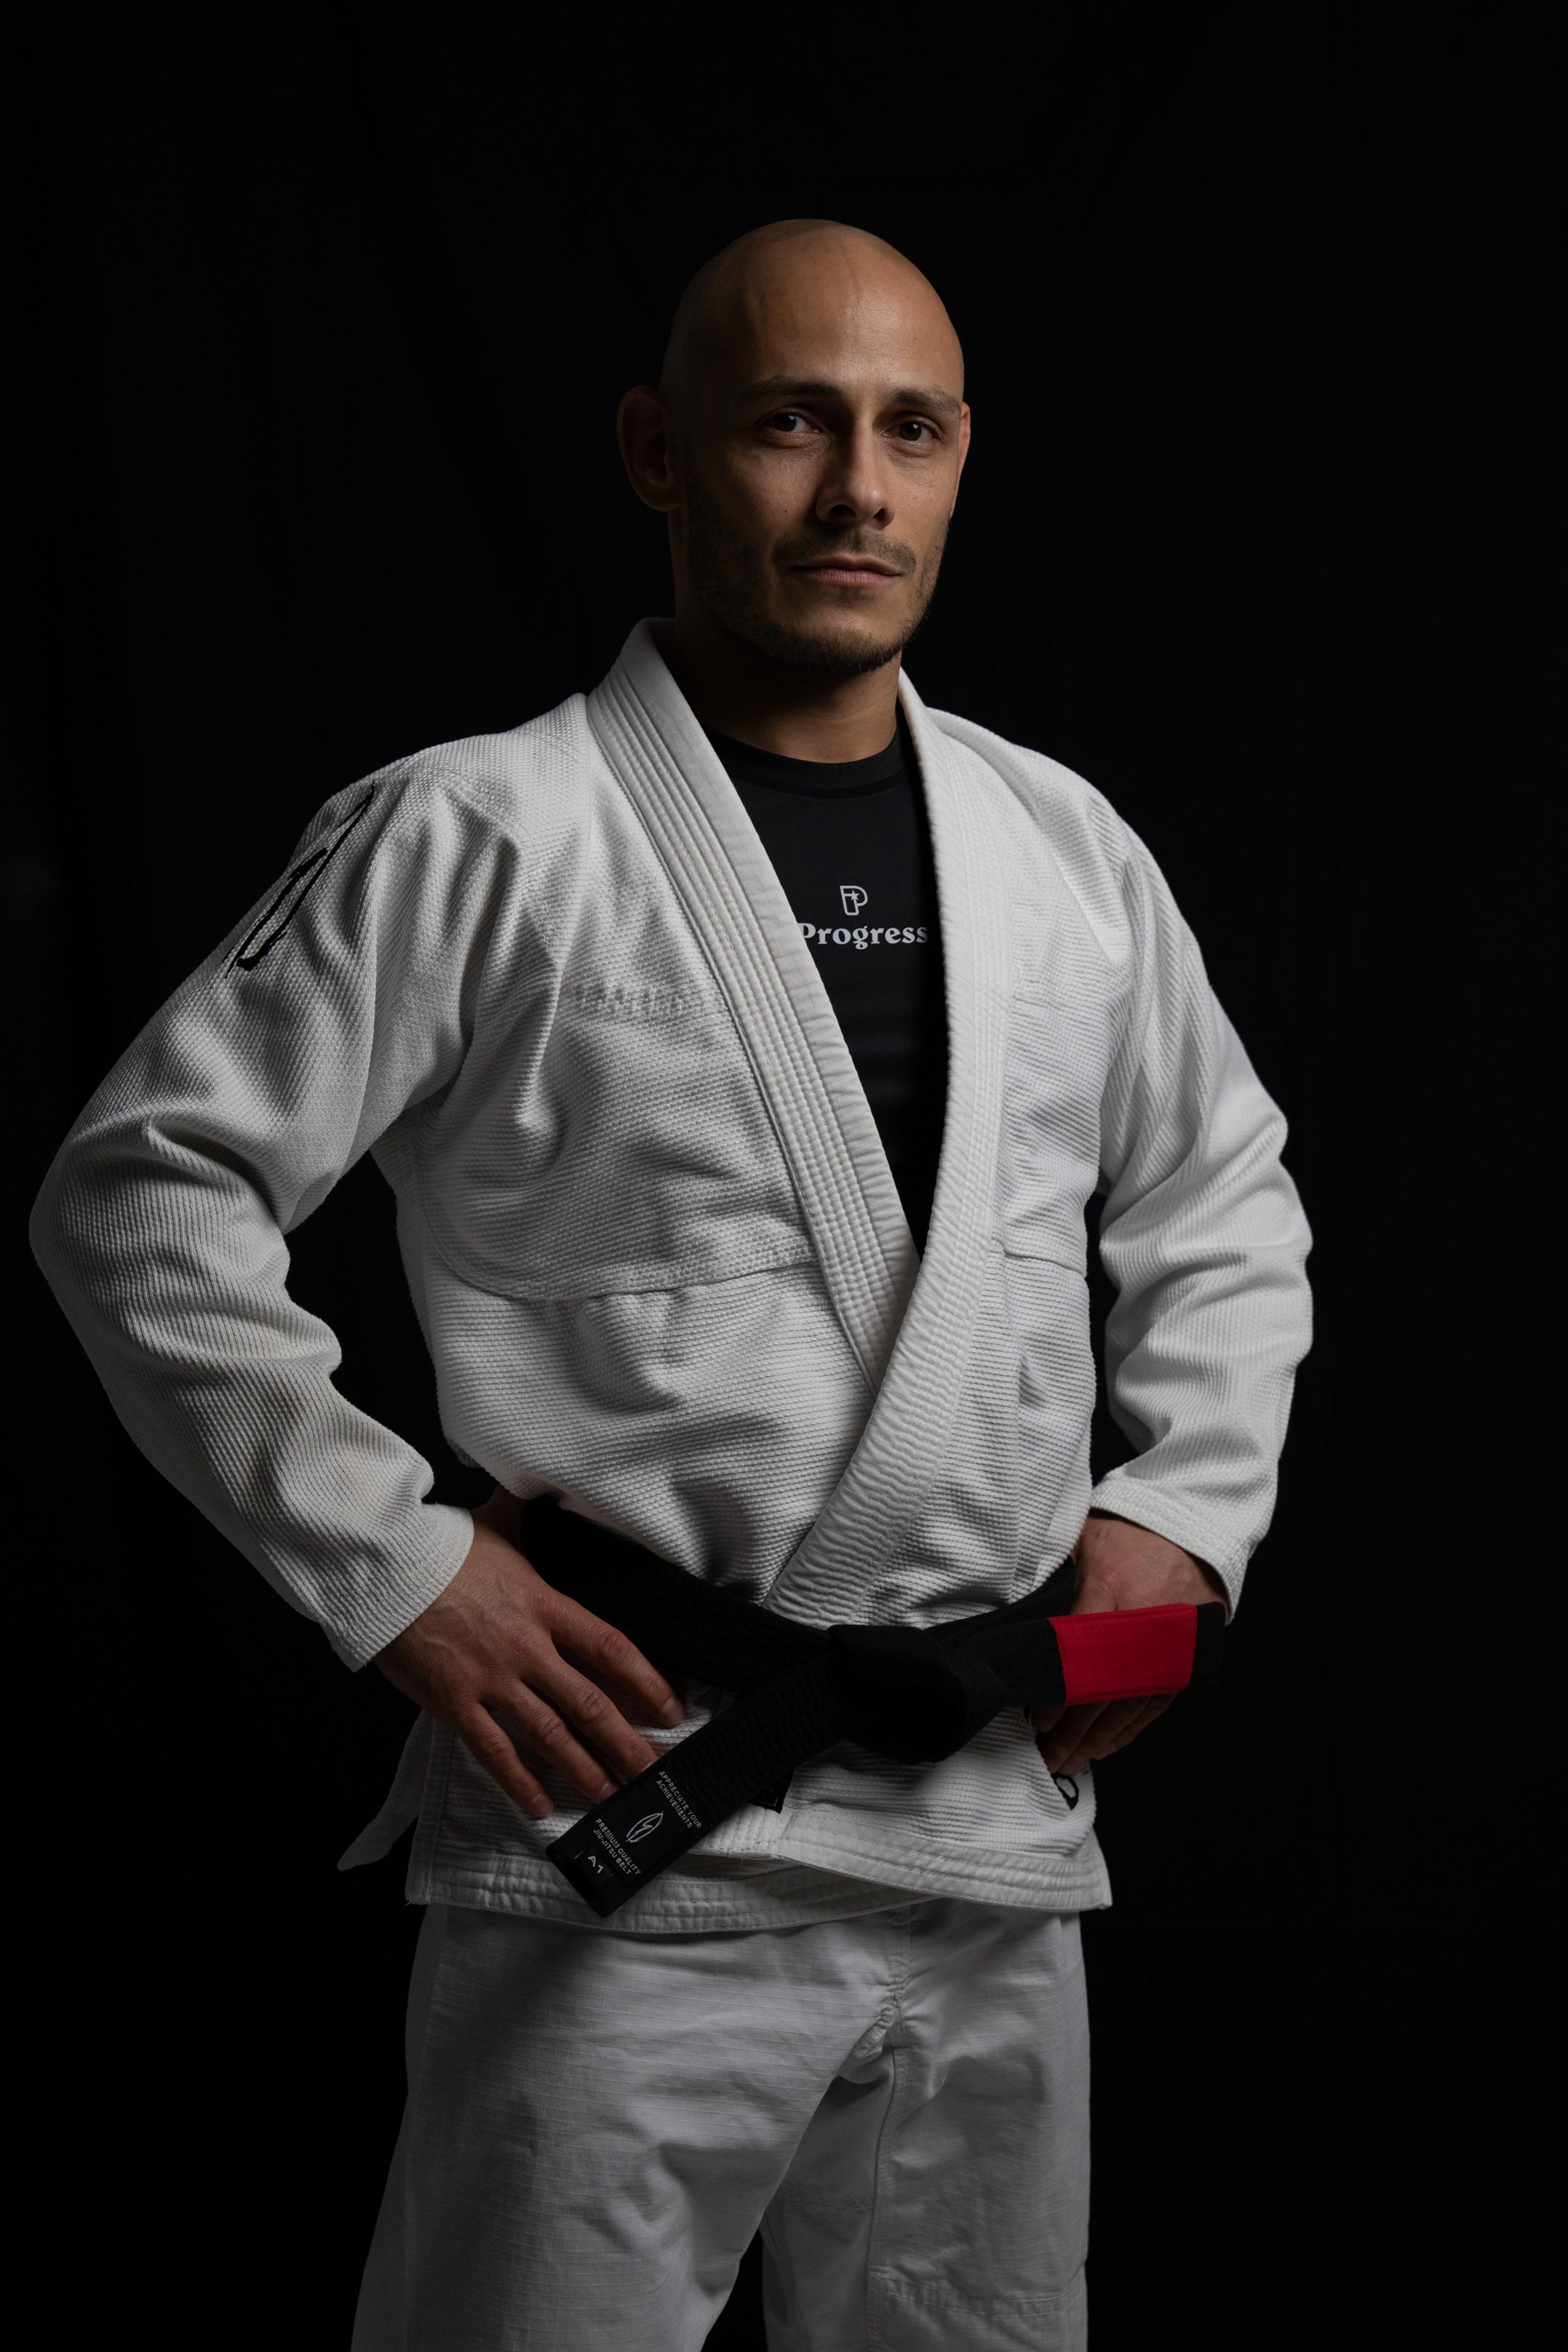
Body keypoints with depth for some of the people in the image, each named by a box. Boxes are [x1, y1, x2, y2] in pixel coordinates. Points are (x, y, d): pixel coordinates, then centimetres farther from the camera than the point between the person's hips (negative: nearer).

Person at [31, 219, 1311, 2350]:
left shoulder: (1069, 853, 10)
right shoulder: (470, 840, -6)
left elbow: (1225, 1205, 24)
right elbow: (142, 1195, -6)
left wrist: (1183, 1508, 8)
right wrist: (390, 1566, -12)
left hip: (1001, 1850, 5)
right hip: (630, 1859, -5)